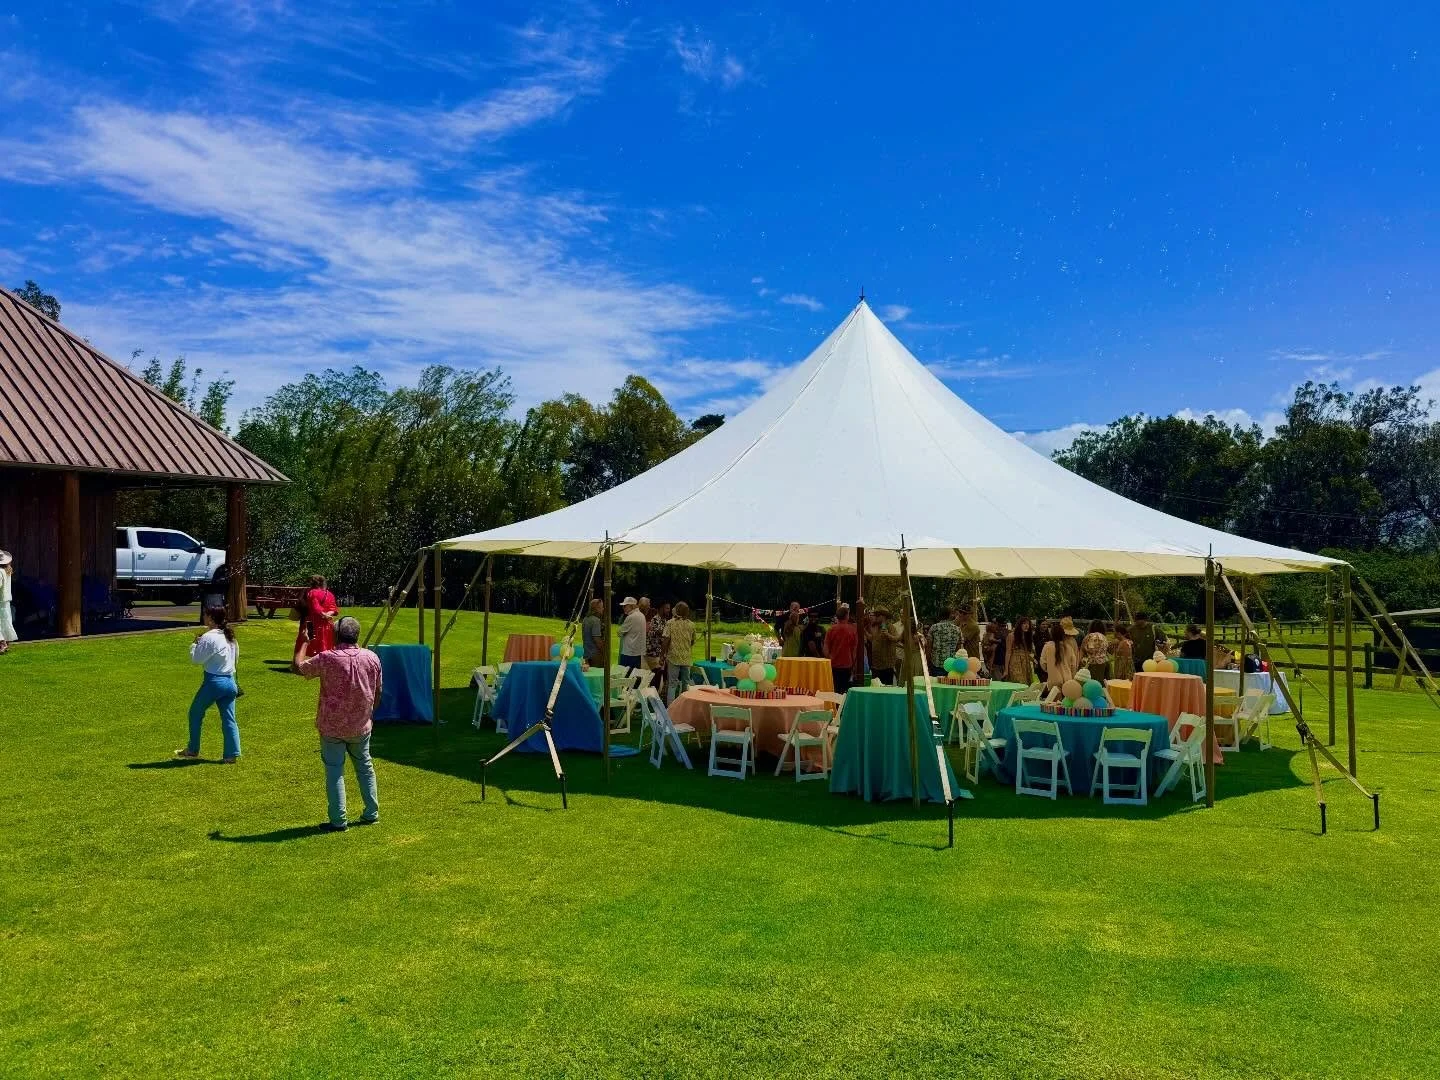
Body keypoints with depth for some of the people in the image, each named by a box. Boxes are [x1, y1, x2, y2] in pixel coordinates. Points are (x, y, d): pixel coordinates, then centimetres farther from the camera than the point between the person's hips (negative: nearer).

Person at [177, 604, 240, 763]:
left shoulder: (209, 637, -14)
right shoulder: (231, 637, 9)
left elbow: (196, 659, -12)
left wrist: (195, 642, 4)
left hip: (213, 681, -6)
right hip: (230, 682, 7)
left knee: (196, 713, 14)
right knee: (229, 719, 6)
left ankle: (193, 750, 24)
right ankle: (231, 754, 3)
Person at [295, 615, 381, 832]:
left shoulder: (327, 658, -18)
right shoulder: (372, 658, -6)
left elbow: (299, 666, -2)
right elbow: (378, 692, 4)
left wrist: (304, 642, 12)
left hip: (332, 727, -3)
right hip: (361, 726, 4)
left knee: (335, 771, 4)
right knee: (365, 766, 19)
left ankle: (338, 821, 5)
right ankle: (371, 813, 24)